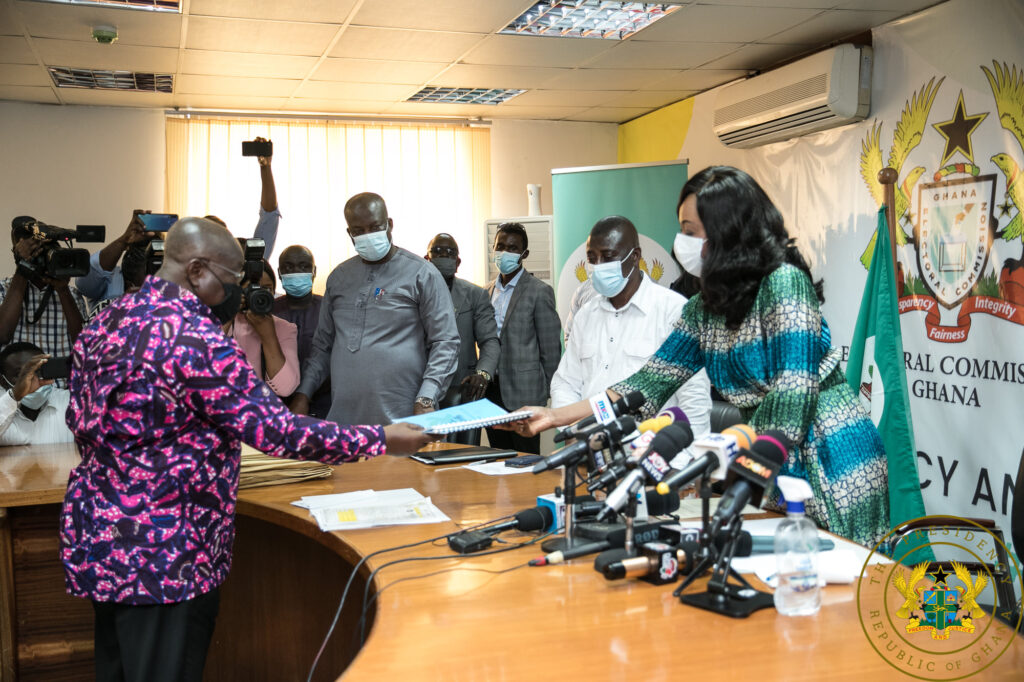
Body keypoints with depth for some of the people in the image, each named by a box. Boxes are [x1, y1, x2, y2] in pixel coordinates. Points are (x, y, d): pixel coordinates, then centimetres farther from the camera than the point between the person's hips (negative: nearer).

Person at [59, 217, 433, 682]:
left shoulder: (106, 321, 6)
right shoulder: (196, 339, -20)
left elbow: (80, 419, 15)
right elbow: (276, 431, -22)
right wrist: (382, 440, -15)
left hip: (98, 540, 9)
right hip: (160, 556, -9)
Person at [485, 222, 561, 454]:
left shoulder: (539, 292, -6)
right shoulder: (487, 292, 13)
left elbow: (551, 348, -6)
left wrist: (546, 391, -6)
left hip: (523, 393, -6)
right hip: (492, 391, 6)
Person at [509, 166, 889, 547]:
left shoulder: (784, 283, -15)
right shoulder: (705, 308, 8)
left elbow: (792, 400, -22)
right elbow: (651, 383, 7)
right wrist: (555, 416, 3)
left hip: (830, 472, -6)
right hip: (771, 473, 6)